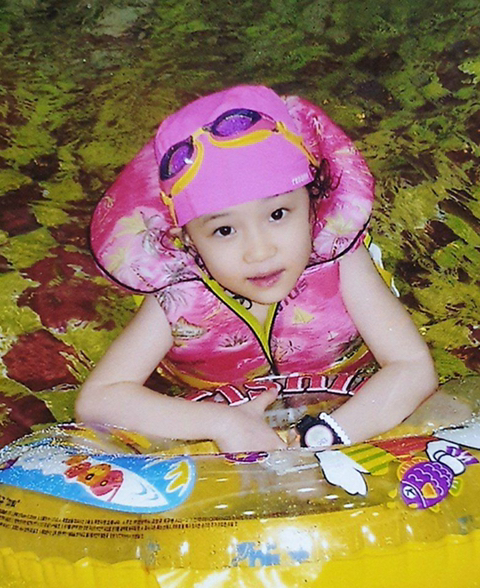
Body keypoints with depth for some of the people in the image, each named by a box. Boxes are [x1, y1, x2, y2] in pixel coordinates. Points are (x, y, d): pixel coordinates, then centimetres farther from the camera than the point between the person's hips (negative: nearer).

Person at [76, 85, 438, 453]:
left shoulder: (338, 262, -23)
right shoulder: (179, 299, -23)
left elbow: (415, 369, -22)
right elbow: (96, 400, -22)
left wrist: (323, 438, -35)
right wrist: (223, 423, -31)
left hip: (342, 421, 1)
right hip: (222, 457, 0)